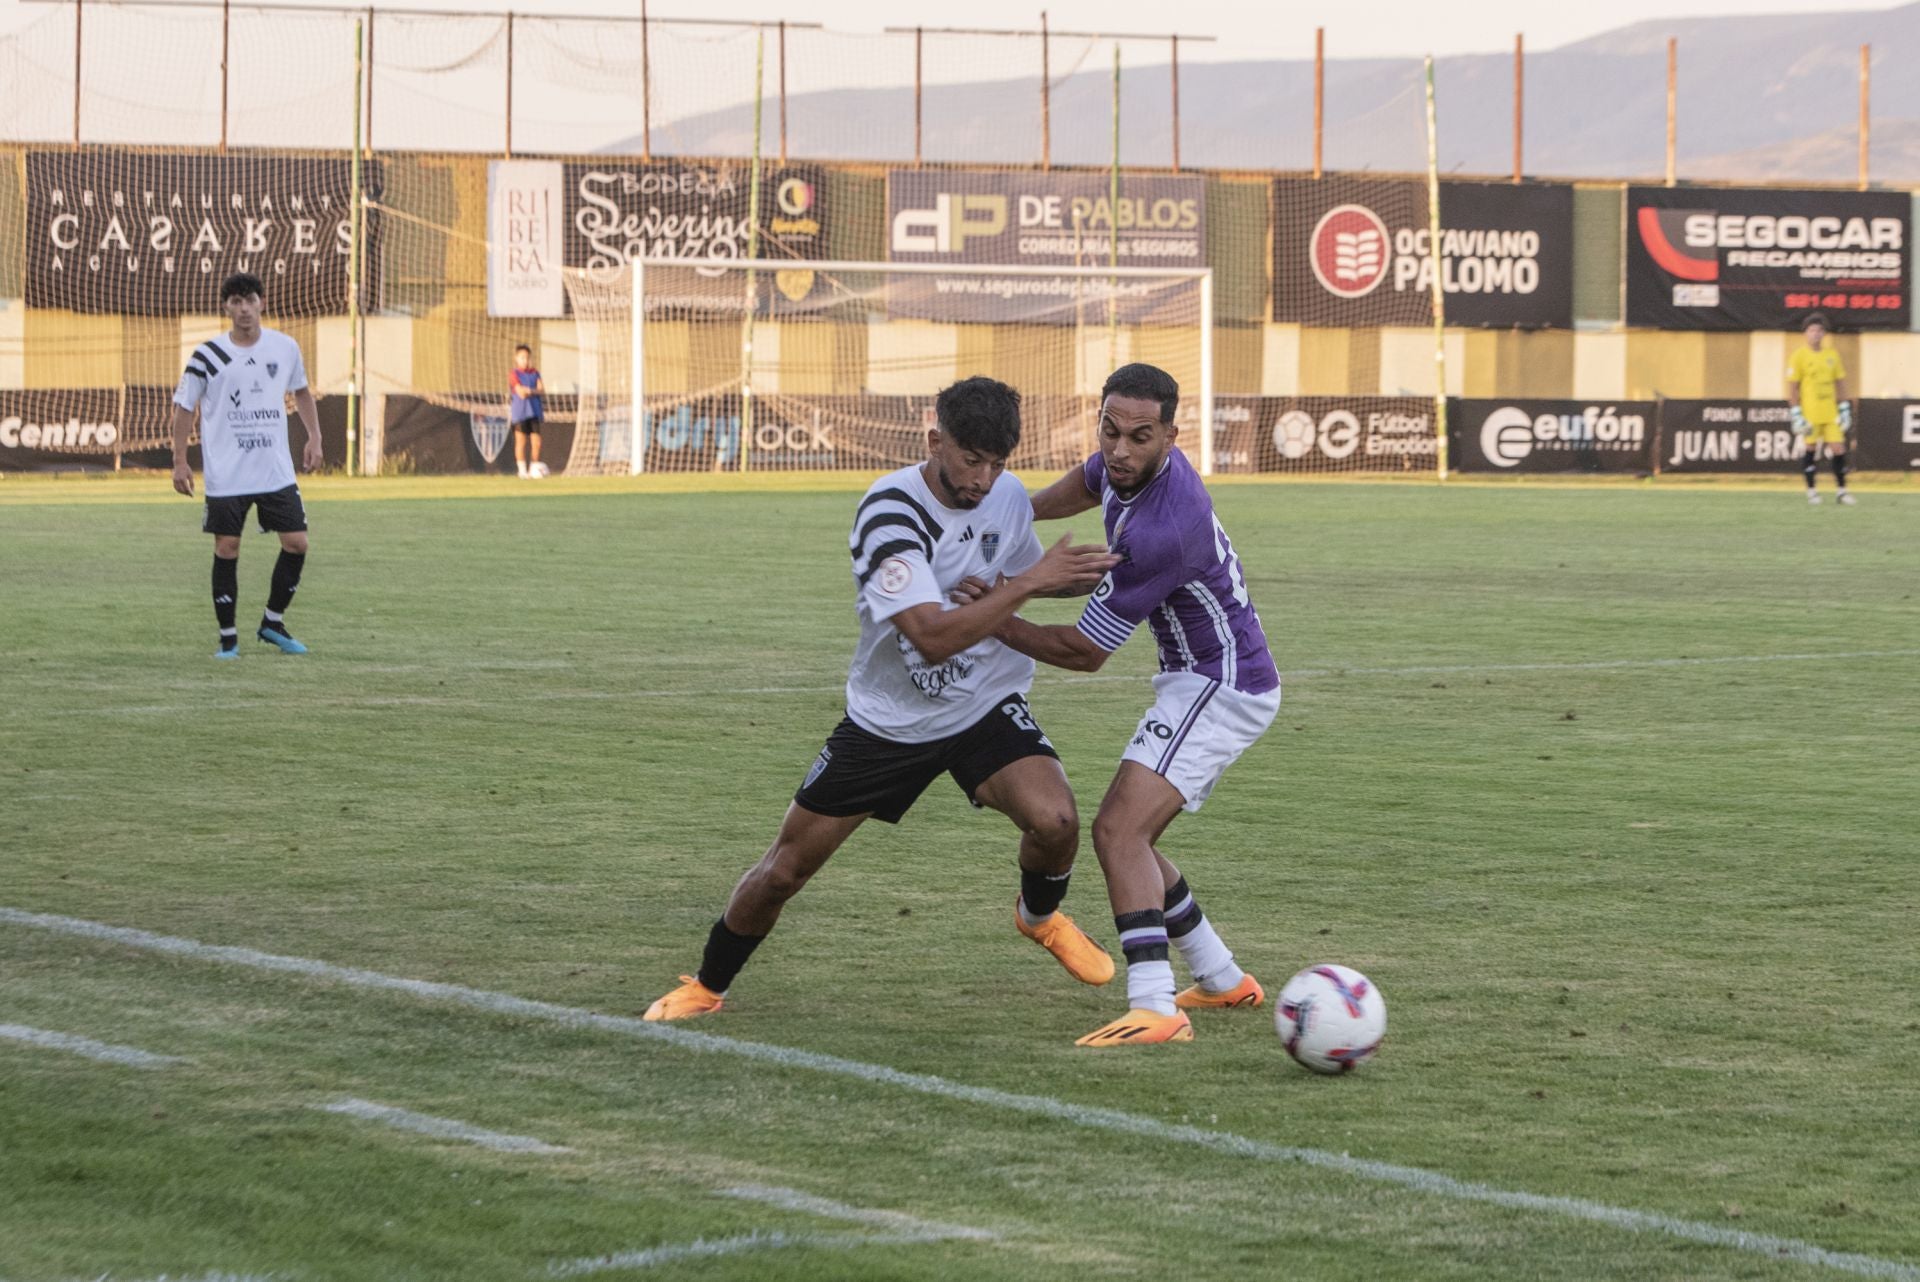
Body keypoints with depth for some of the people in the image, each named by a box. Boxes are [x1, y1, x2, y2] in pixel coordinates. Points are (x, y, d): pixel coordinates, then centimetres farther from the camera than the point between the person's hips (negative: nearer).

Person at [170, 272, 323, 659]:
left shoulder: (285, 348, 2)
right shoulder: (208, 355, -7)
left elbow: (301, 391, 20)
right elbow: (184, 406, 0)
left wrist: (314, 438, 10)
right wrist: (179, 462, -4)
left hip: (277, 473, 3)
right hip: (226, 477, -3)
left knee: (296, 543, -1)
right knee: (227, 549, -1)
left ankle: (273, 623, 18)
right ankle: (228, 637, 10)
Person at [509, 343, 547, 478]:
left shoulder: (535, 373, 12)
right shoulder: (514, 374, -2)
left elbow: (542, 391, 3)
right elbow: (520, 392, -12)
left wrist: (530, 391, -13)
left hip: (534, 411, 4)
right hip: (520, 412, -4)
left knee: (536, 441, 0)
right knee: (521, 441, -3)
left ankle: (535, 468, 11)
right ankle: (522, 471, 1)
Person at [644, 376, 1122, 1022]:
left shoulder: (1008, 495, -7)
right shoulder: (889, 513, -26)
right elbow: (933, 636, -35)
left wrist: (1081, 576, -4)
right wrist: (1030, 581, -33)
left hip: (984, 708, 3)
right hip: (886, 719, -3)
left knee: (1055, 821, -24)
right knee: (784, 868, 2)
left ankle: (1040, 916, 11)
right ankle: (706, 986, 28)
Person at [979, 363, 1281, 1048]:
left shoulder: (1160, 530, -30)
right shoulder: (1125, 466, -3)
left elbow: (1084, 652, -20)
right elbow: (1083, 484, 27)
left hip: (1220, 685, -10)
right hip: (1202, 681, 10)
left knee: (1120, 832, -21)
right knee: (1127, 834, 16)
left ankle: (1154, 1008, -32)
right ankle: (1223, 979, 25)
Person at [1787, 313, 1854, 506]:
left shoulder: (1832, 354, 9)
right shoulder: (1800, 356, -3)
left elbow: (1840, 382, 14)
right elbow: (1792, 387, -4)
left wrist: (1844, 409, 8)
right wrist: (1796, 414, -10)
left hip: (1831, 413, 3)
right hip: (1810, 414, -3)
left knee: (1838, 450, -1)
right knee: (1811, 449, 1)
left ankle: (1842, 490, 8)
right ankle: (1811, 490, 12)